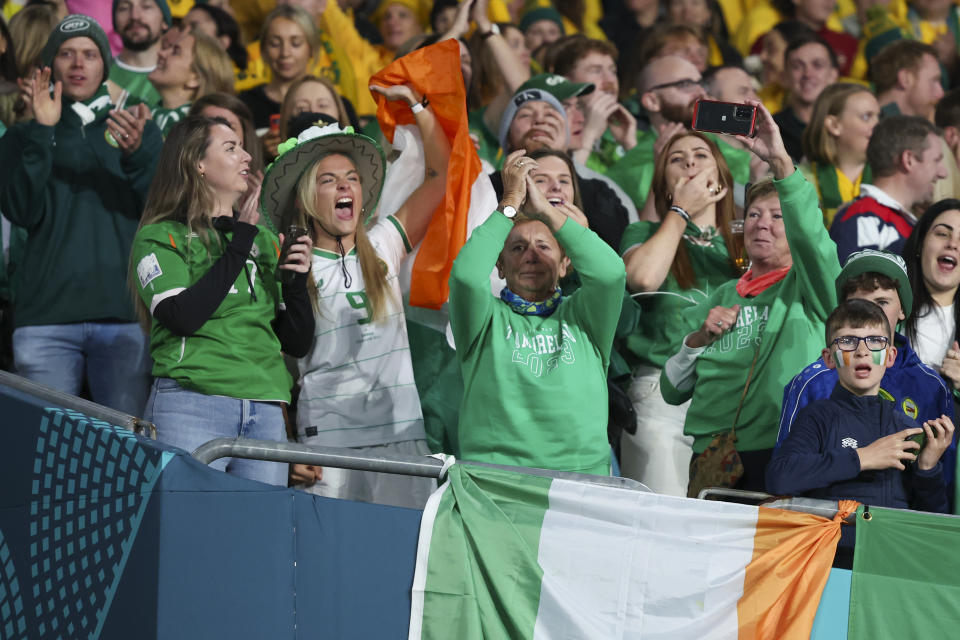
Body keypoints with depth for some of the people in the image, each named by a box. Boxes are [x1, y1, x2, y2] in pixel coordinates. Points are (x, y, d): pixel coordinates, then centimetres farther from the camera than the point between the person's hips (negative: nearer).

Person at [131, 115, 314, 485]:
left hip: (265, 410, 5)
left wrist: (297, 280, 1)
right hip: (191, 407, -5)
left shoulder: (264, 241, 20)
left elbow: (298, 343, 19)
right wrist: (239, 243, -8)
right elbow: (183, 316, -14)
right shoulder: (161, 237, 5)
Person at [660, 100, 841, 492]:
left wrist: (779, 160, -23)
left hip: (781, 459, -4)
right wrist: (699, 339, 2)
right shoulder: (723, 297, 21)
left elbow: (809, 234, -16)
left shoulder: (807, 289, 8)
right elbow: (672, 391, 21)